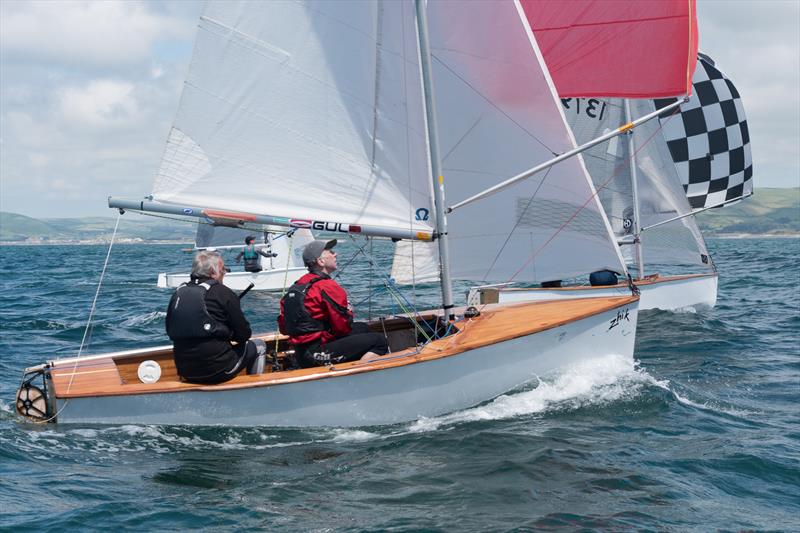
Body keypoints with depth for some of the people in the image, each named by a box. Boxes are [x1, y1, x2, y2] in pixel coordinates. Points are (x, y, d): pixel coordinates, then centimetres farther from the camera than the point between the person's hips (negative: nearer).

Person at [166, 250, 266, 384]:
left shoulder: (178, 293, 6)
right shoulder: (223, 293, -8)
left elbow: (170, 332, 17)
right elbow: (244, 334, -6)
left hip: (184, 372, 6)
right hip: (218, 371, -6)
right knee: (258, 346, 19)